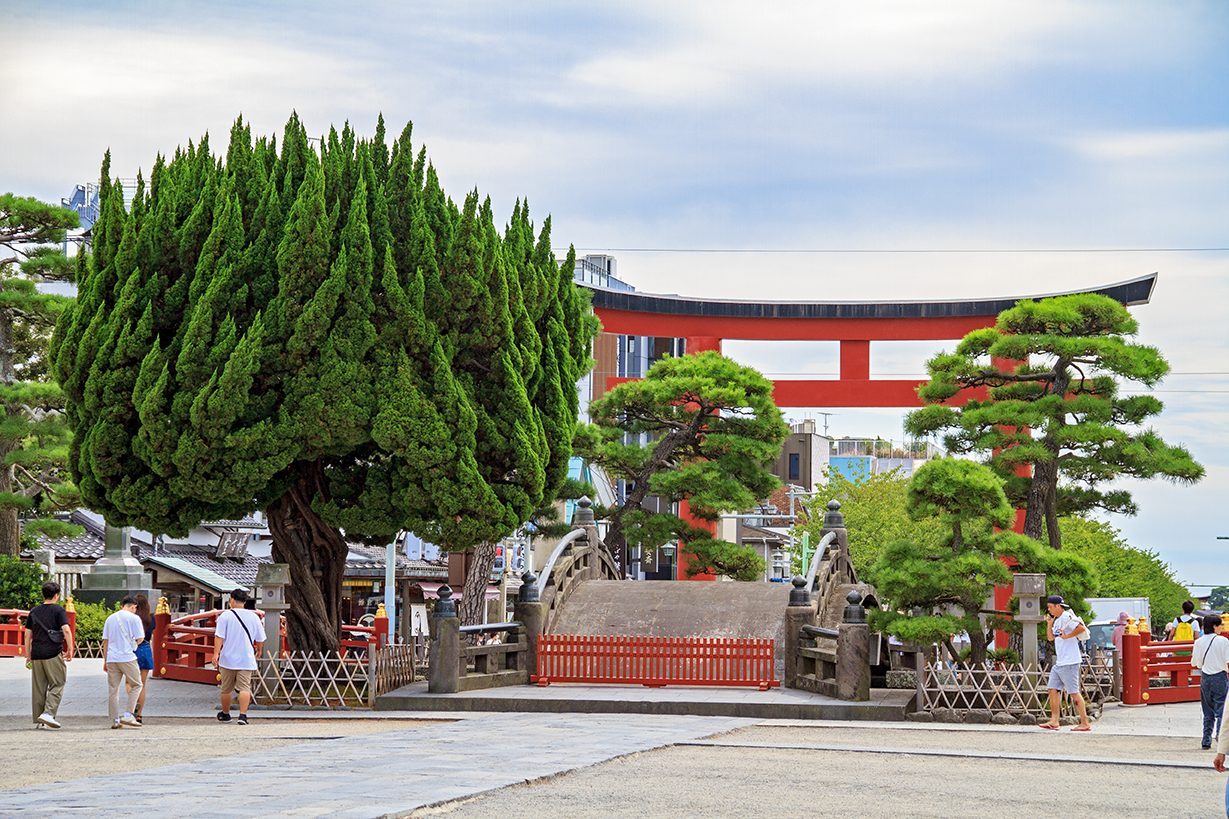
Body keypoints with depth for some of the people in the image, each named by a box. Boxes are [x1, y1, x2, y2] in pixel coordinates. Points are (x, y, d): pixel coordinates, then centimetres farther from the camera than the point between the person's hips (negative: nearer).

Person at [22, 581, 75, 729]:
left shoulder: (34, 612, 13)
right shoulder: (58, 610, -1)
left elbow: (27, 635, 13)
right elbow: (66, 630, -13)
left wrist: (28, 656, 18)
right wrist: (70, 649, -5)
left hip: (37, 654, 5)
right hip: (54, 653, -5)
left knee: (38, 688, 7)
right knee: (57, 685, 1)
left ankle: (37, 720, 8)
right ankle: (48, 713, -16)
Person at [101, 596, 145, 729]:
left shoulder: (110, 618, 15)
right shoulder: (134, 618, -2)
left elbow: (105, 641, 15)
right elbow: (140, 639, -5)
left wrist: (105, 661, 19)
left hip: (111, 658, 5)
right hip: (127, 657, -5)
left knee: (113, 689, 7)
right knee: (136, 685, 8)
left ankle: (115, 720, 7)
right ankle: (128, 715, -4)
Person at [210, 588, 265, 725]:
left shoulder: (225, 616, -4)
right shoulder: (254, 617, 4)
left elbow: (219, 637, -12)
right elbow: (260, 639, 12)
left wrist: (216, 653, -13)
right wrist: (258, 650, 30)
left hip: (228, 658, -1)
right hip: (246, 660, 1)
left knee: (226, 689, 13)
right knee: (244, 687, -5)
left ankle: (225, 714, 28)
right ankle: (243, 715, -20)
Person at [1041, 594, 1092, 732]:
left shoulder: (1067, 617, -14)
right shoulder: (1057, 620, 16)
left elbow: (1081, 628, -27)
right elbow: (1051, 637, 25)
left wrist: (1067, 636, -21)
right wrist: (1049, 624, 11)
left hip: (1069, 663, -10)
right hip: (1059, 663, 10)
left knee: (1074, 692, -7)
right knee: (1053, 689, 9)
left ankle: (1085, 723, -3)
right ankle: (1054, 721, 12)